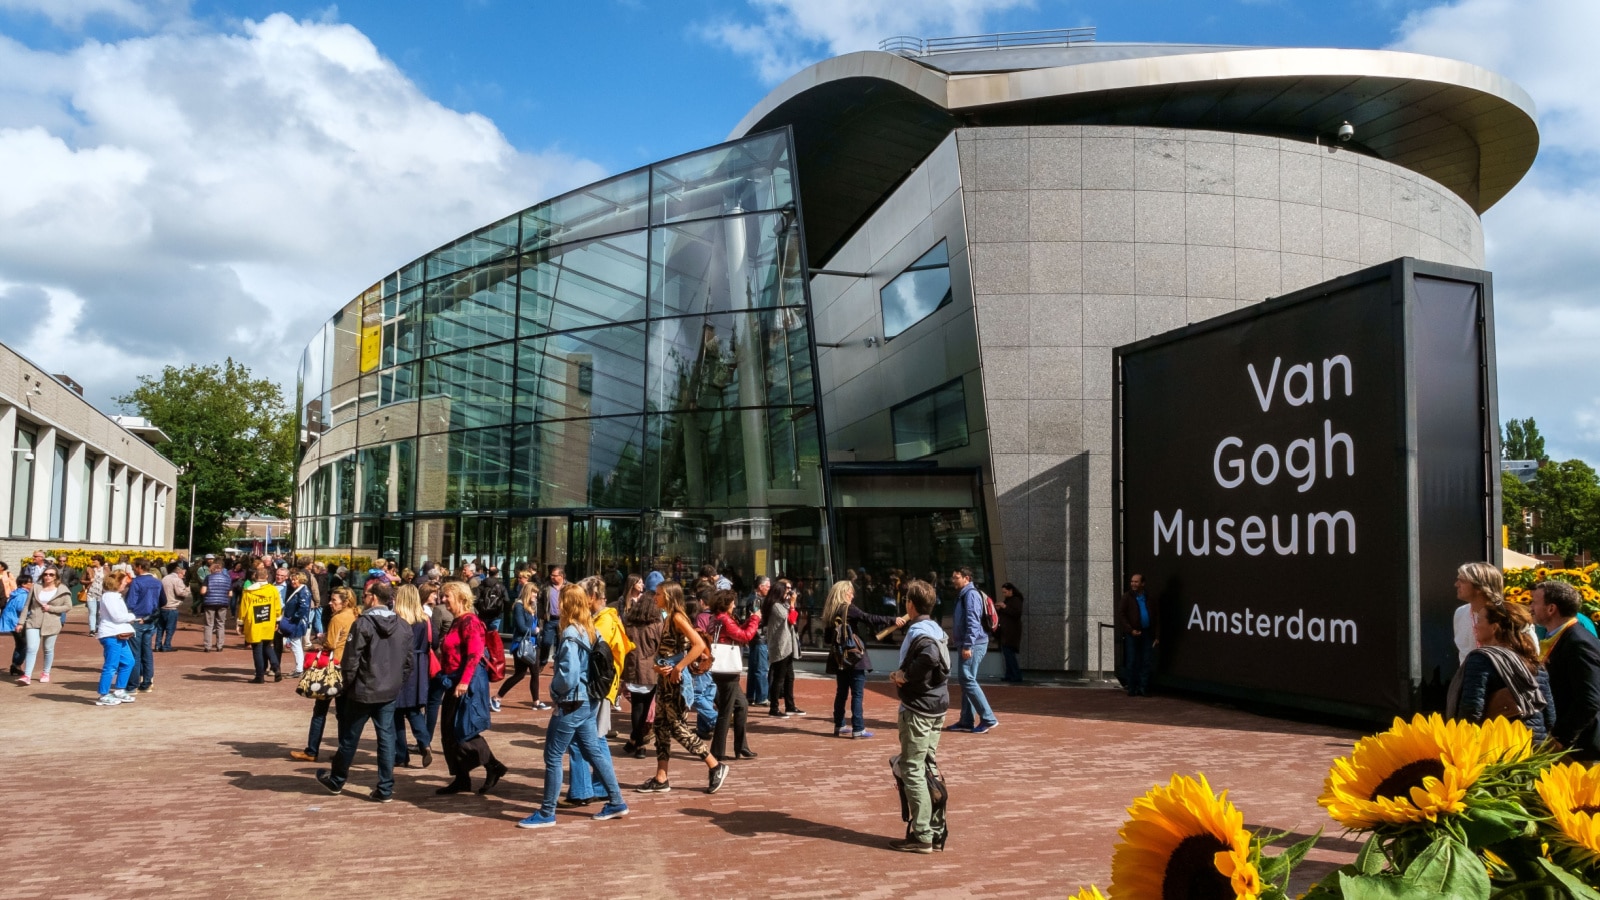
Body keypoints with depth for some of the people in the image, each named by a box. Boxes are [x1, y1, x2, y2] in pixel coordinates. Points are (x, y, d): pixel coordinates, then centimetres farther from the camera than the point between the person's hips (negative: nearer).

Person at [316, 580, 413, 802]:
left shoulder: (363, 623, -16)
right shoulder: (403, 625, 0)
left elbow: (351, 659, -15)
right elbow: (409, 660, 5)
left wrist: (347, 684, 0)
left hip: (363, 691, -4)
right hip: (390, 692, 4)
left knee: (350, 737, 14)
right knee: (386, 738, 7)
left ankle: (336, 780, 33)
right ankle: (385, 789, 8)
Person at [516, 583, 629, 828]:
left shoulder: (571, 635, -20)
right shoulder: (592, 631, 6)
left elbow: (568, 677, -24)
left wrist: (554, 688, -6)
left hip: (571, 704, -9)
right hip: (588, 702, 9)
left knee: (553, 757, 1)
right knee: (594, 751, 16)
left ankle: (546, 813, 9)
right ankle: (616, 802, 20)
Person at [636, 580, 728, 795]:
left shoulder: (677, 618, -14)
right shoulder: (668, 619, 12)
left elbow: (699, 645, -25)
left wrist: (678, 667, -23)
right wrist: (657, 667, -5)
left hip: (675, 681, -9)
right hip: (664, 680, 9)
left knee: (678, 728, -5)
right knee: (661, 727, 9)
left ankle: (716, 767, 4)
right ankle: (661, 779, 14)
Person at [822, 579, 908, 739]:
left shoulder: (830, 612, 11)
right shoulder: (848, 609, -10)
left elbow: (829, 637, 15)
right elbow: (869, 619, -20)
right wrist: (892, 620, -22)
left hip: (839, 658, 8)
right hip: (853, 657, -7)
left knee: (841, 692, 15)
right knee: (857, 693, -4)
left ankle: (839, 726, 20)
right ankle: (858, 729, -6)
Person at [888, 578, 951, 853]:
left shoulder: (917, 631, -16)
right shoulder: (936, 629, 12)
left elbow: (930, 655, -36)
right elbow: (942, 665, 11)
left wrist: (904, 675, -21)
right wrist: (903, 675, -1)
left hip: (918, 709, -9)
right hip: (937, 707, 9)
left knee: (912, 771, -2)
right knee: (929, 768, 15)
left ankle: (922, 835, 0)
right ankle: (936, 831, 20)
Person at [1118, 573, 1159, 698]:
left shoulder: (1150, 598, 8)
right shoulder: (1127, 597, 0)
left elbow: (1157, 617, 10)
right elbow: (1121, 615, -4)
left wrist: (1157, 636, 4)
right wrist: (1130, 630, -13)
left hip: (1147, 633, 3)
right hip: (1132, 634, -2)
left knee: (1145, 663, 4)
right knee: (1131, 663, 1)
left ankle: (1143, 688, 11)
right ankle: (1132, 689, 7)